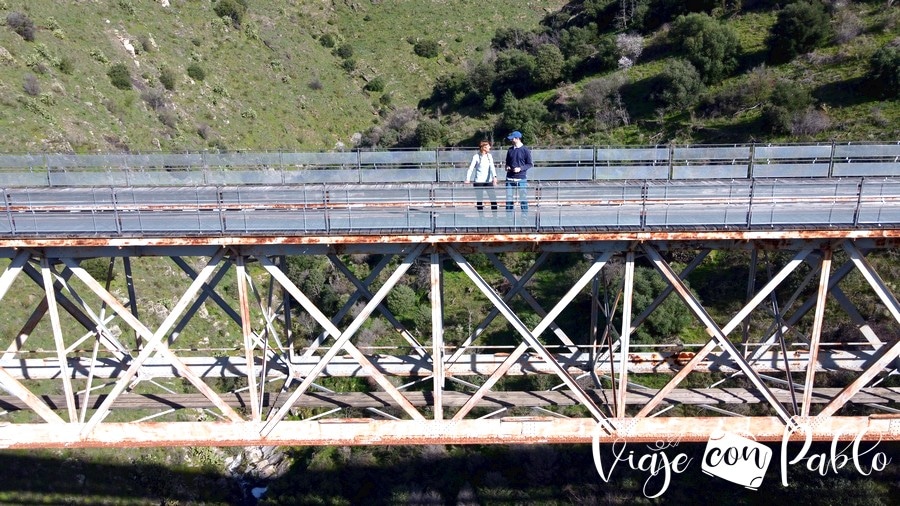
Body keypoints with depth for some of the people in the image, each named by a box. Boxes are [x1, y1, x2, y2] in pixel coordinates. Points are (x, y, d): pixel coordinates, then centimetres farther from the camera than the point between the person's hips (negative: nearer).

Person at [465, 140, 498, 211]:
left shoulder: (489, 156, 6)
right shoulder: (476, 156, -5)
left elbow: (492, 167, -3)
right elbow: (471, 168, -8)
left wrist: (494, 177, -21)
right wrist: (468, 179, -22)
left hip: (488, 181, 3)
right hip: (478, 181, -3)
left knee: (493, 198, -4)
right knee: (479, 200, 2)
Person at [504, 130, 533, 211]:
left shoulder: (525, 150, -5)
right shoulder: (510, 150, 9)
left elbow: (530, 164, -3)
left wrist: (520, 168, -16)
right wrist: (507, 167, 0)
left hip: (521, 178, -4)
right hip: (510, 178, 4)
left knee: (523, 198, 1)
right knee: (509, 199, 5)